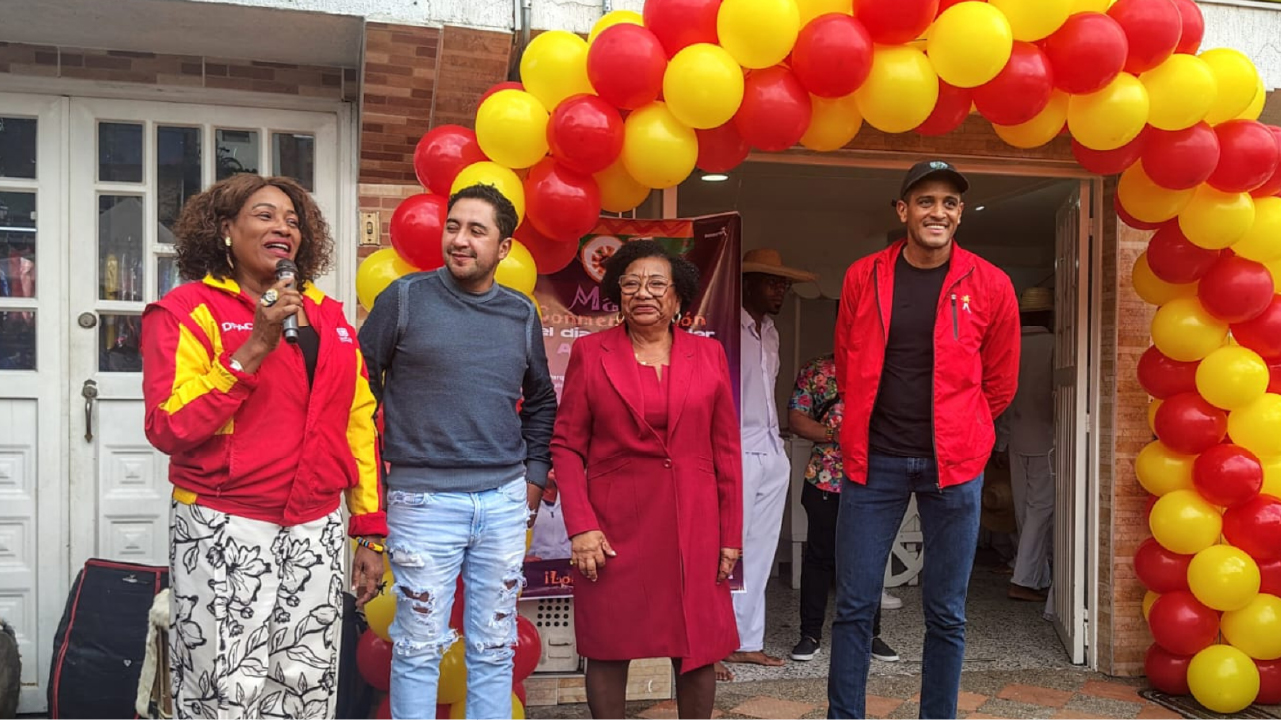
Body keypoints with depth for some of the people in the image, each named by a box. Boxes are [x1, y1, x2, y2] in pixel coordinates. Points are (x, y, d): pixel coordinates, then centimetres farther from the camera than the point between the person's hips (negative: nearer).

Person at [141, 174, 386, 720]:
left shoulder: (328, 316, 12)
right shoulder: (187, 311, -2)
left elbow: (358, 424, 12)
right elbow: (169, 429, -12)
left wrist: (369, 533, 10)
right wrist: (253, 350, -19)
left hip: (317, 531, 4)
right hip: (225, 531, -4)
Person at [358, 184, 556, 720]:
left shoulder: (521, 315, 8)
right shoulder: (406, 297, -2)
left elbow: (540, 401, 20)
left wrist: (535, 475, 12)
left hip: (505, 501, 3)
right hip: (423, 499, -3)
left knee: (494, 650, 11)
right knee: (419, 650, 4)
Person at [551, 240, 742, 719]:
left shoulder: (708, 355, 5)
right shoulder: (590, 353, 2)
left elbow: (726, 451, 6)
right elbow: (567, 446, 0)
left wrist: (731, 536, 4)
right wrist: (580, 526, -9)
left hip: (693, 525, 2)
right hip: (615, 524, -1)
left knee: (699, 648, 7)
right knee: (608, 648, 6)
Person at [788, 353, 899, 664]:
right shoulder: (815, 370, 6)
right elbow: (795, 417, 0)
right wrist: (831, 434, -15)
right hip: (825, 480, -1)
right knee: (819, 556, 4)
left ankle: (870, 633, 21)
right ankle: (811, 634, 15)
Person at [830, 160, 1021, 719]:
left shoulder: (990, 286, -1)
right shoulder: (862, 277, 1)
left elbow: (999, 384, 10)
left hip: (953, 463, 0)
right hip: (874, 458, 1)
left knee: (946, 614, 8)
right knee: (854, 606, 4)